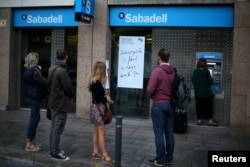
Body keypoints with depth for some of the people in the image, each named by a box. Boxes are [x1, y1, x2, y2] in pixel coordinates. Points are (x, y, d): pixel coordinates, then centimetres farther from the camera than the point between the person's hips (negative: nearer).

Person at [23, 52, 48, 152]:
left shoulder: (27, 71, 10)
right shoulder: (35, 72, -19)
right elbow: (44, 83, -16)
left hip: (30, 97, 10)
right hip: (35, 98, -10)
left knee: (36, 118, 19)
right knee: (33, 119, -3)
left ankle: (33, 140, 28)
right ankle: (29, 144, 5)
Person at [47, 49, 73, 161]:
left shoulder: (52, 69, 7)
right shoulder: (62, 71, -21)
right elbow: (68, 87, -18)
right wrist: (70, 97, 1)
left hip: (53, 102, 9)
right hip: (61, 103, -9)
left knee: (54, 127, 16)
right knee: (58, 129, -1)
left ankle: (53, 150, 27)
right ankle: (55, 153, 7)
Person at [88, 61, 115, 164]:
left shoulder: (96, 82, 10)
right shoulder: (96, 82, -18)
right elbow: (97, 98, -21)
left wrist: (105, 98, -5)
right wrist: (106, 99, -7)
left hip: (99, 108, 10)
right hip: (98, 108, -10)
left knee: (97, 131, 14)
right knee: (101, 132, -5)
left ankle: (95, 152, 22)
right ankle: (105, 156, 0)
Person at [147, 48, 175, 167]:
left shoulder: (157, 71, -15)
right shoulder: (173, 71, 3)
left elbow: (150, 90, -17)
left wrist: (153, 94, 3)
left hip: (158, 104, -6)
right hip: (170, 104, 6)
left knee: (159, 133, 1)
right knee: (169, 132, 11)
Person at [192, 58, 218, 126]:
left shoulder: (195, 72, 0)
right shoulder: (206, 71, -12)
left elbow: (193, 81, 5)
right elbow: (210, 82, -9)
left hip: (198, 93, 4)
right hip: (207, 93, -4)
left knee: (199, 107, 9)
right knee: (208, 107, 5)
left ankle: (199, 120, 13)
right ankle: (210, 120, 9)